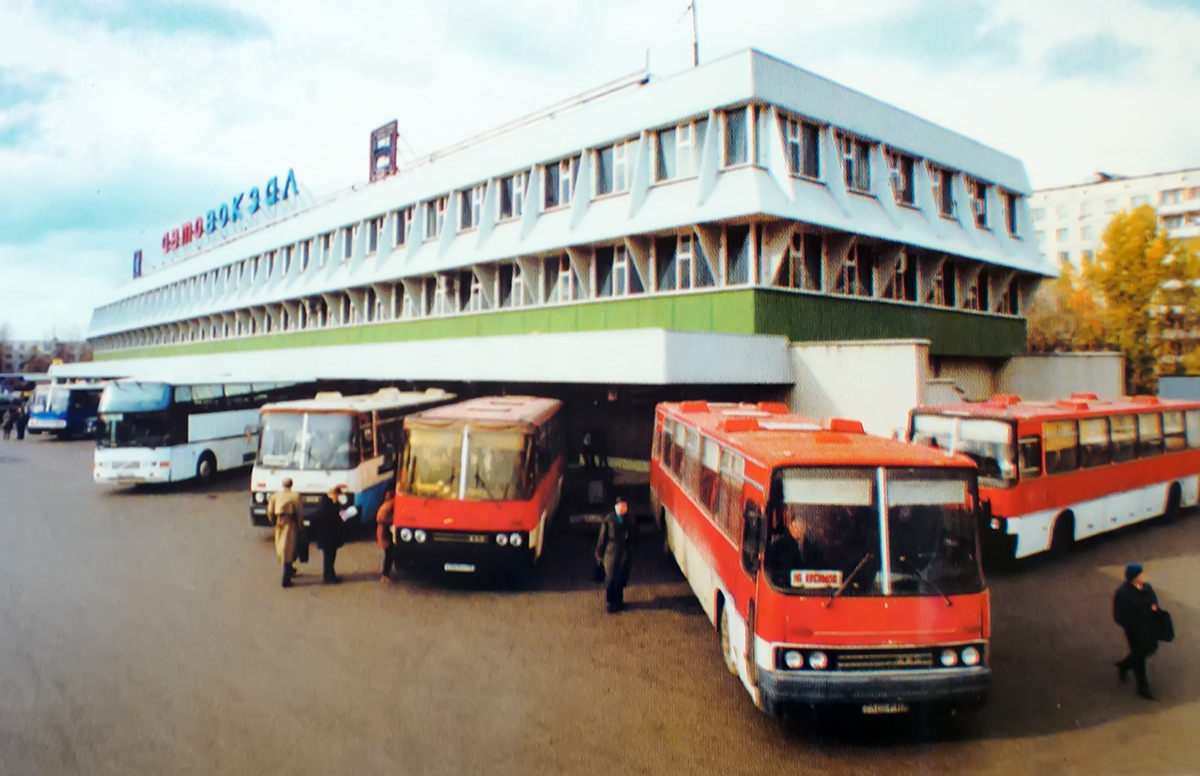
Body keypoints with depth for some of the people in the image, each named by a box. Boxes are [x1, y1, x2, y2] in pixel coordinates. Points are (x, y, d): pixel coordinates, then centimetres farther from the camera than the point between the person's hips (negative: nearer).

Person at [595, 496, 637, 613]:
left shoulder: (629, 520, -3)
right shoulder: (609, 519, -11)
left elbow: (634, 539, 8)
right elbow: (602, 537, -3)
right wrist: (599, 554, 1)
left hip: (625, 554, 3)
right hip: (611, 553, -3)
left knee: (622, 580, 12)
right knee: (611, 579, 3)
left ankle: (618, 602, 32)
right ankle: (609, 604, 21)